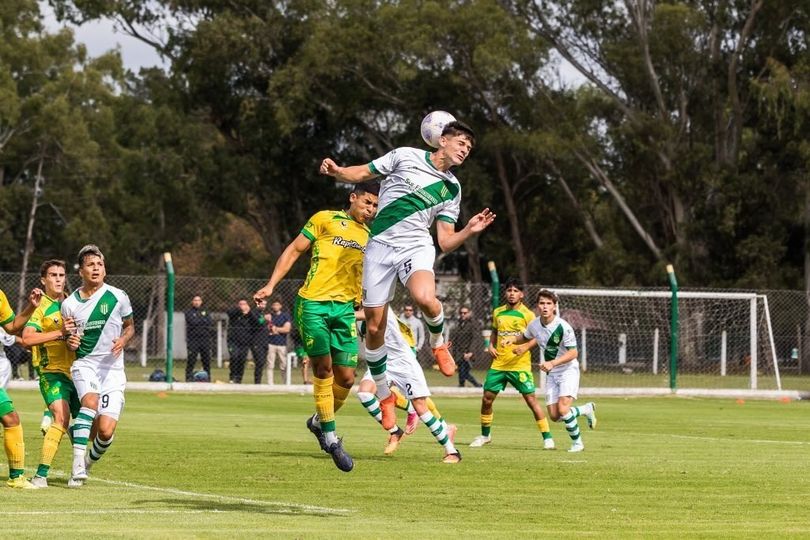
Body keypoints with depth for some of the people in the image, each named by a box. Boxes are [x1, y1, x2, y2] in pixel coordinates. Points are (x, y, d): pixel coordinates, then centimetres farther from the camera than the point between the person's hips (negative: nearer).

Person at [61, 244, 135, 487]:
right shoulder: (69, 304, 3)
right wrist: (70, 342, -8)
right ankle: (78, 464, -33)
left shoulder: (118, 297, 0)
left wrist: (123, 340, -7)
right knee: (90, 401, -33)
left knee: (105, 431, -10)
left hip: (113, 368, 0)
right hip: (84, 364, 0)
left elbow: (130, 326, 14)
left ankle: (90, 461, 24)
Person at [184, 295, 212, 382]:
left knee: (206, 359, 3)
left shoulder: (205, 312, 16)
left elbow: (211, 324, 2)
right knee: (191, 360, -9)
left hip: (205, 340, 4)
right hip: (193, 340, -4)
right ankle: (189, 377, -5)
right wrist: (204, 320, -1)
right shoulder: (189, 312, 5)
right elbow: (193, 322, -12)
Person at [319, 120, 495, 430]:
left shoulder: (452, 189, 14)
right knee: (374, 327, -2)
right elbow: (361, 174, 10)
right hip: (380, 245, -1)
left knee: (425, 298, -34)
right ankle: (384, 395, 18)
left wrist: (470, 230, -5)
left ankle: (438, 343, -1)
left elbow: (446, 241, 13)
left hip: (416, 246, 1)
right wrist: (336, 171, -11)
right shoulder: (406, 157, 6)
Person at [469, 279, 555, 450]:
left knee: (531, 399, -8)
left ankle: (547, 438, -2)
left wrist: (515, 339, -26)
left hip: (520, 365, -5)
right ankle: (485, 435, 24)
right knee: (487, 398, 5)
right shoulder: (498, 312, 11)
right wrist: (491, 345, 7)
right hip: (498, 364, 5)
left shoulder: (527, 314, -5)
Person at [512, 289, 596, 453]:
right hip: (551, 373, 6)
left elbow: (573, 353, -21)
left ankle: (577, 442, 0)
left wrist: (552, 363, -30)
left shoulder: (563, 327, -22)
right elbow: (525, 337, 22)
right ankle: (587, 409, 28)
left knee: (563, 410, -22)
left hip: (568, 370, -6)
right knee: (554, 416, 1)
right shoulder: (534, 325, -3)